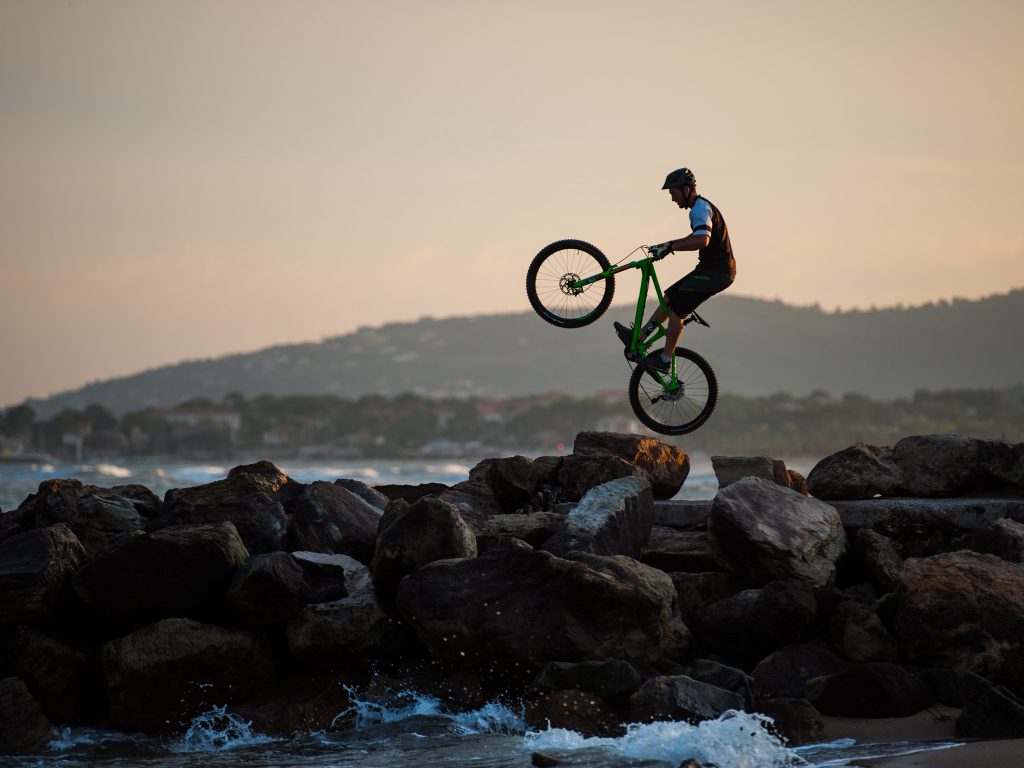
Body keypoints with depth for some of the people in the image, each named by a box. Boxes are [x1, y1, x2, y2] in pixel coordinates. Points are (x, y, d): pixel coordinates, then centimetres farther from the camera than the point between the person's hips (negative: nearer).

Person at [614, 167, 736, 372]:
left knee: (676, 309, -8)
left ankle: (665, 359, -2)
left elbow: (702, 240, -34)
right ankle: (638, 338, 19)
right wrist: (667, 245, 24)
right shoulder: (702, 206, 17)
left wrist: (669, 247, -28)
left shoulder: (700, 208, -17)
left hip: (716, 273, -10)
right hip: (714, 269, 10)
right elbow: (695, 238, 33)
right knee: (669, 298, 15)